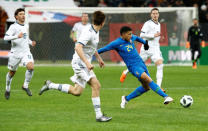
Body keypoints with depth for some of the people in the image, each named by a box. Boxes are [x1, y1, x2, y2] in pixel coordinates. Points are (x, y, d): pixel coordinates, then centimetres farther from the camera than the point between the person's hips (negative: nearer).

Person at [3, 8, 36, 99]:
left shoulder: (26, 27, 12)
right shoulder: (13, 27, -10)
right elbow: (6, 38, -23)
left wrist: (30, 42, 13)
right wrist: (17, 36, -35)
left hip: (26, 52, 4)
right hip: (15, 53, -4)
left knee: (31, 67, -22)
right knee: (12, 72, 9)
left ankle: (25, 86, -5)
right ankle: (7, 90, 31)